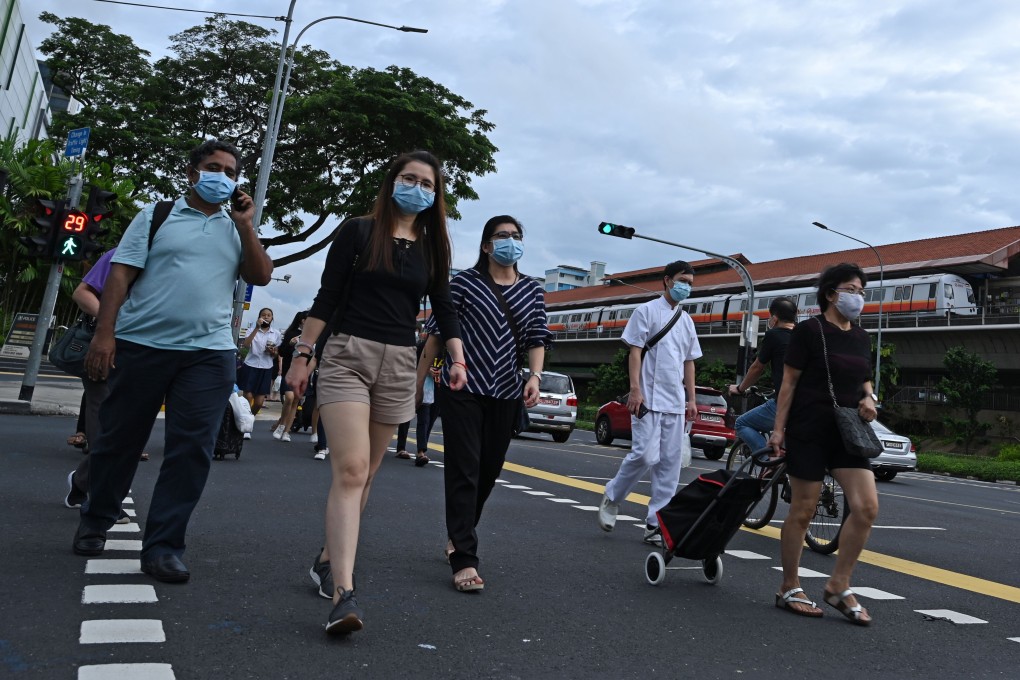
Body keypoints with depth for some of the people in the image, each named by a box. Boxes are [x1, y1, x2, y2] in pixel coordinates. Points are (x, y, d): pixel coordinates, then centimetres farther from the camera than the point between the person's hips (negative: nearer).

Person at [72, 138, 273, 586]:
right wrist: (104, 333, -9)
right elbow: (120, 275, 0)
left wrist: (246, 225, -2)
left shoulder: (236, 230, 15)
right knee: (118, 439, 10)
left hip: (209, 353, 2)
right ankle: (94, 522, 32)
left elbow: (262, 276, 2)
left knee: (192, 449, -5)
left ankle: (163, 546, 1)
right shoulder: (156, 215, 7)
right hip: (140, 345, -1)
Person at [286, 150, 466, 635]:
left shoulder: (432, 248, 12)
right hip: (347, 357, -4)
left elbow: (445, 309, 10)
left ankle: (328, 560, 29)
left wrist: (458, 360, -4)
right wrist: (302, 354, -5)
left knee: (362, 475, 11)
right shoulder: (358, 231, 1)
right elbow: (326, 297, -1)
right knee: (350, 470, -18)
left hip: (399, 365, 4)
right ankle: (344, 594, -21)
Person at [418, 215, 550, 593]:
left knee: (489, 471, 12)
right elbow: (437, 332, 1)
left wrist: (535, 376, -13)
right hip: (462, 389, -4)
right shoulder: (465, 282, -1)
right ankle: (464, 560, -6)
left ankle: (457, 535, 34)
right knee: (464, 471, -8)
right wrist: (418, 382, 0)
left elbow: (537, 338, 5)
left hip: (505, 395, 4)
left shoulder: (532, 291, 10)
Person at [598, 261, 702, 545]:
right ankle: (612, 497, 10)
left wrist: (691, 399, 14)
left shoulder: (686, 320, 19)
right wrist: (635, 389, -15)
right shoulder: (647, 310, 0)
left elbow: (689, 361, 21)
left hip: (675, 403, 6)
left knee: (670, 463, 3)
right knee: (645, 455, -14)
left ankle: (656, 523, 9)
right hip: (649, 399, -6)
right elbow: (634, 351, -6)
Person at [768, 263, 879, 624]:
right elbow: (789, 382, -8)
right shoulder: (809, 330, -7)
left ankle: (838, 586, 8)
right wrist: (779, 429, -12)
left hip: (847, 432, 6)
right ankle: (789, 589, 15)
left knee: (866, 506, -6)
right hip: (809, 431, -6)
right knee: (803, 510, 0)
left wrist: (869, 398, 1)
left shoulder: (861, 337, 12)